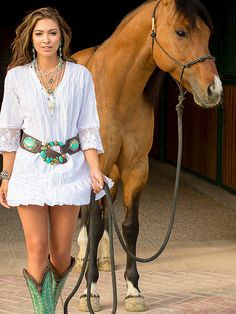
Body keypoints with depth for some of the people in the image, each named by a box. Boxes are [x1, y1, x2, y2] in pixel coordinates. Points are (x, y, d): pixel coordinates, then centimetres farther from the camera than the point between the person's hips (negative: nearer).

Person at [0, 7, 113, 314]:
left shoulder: (81, 75, 1)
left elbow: (88, 128, 2)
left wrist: (95, 171, -8)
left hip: (69, 169, 1)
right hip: (30, 168, -1)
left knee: (61, 252, 7)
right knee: (37, 250, -5)